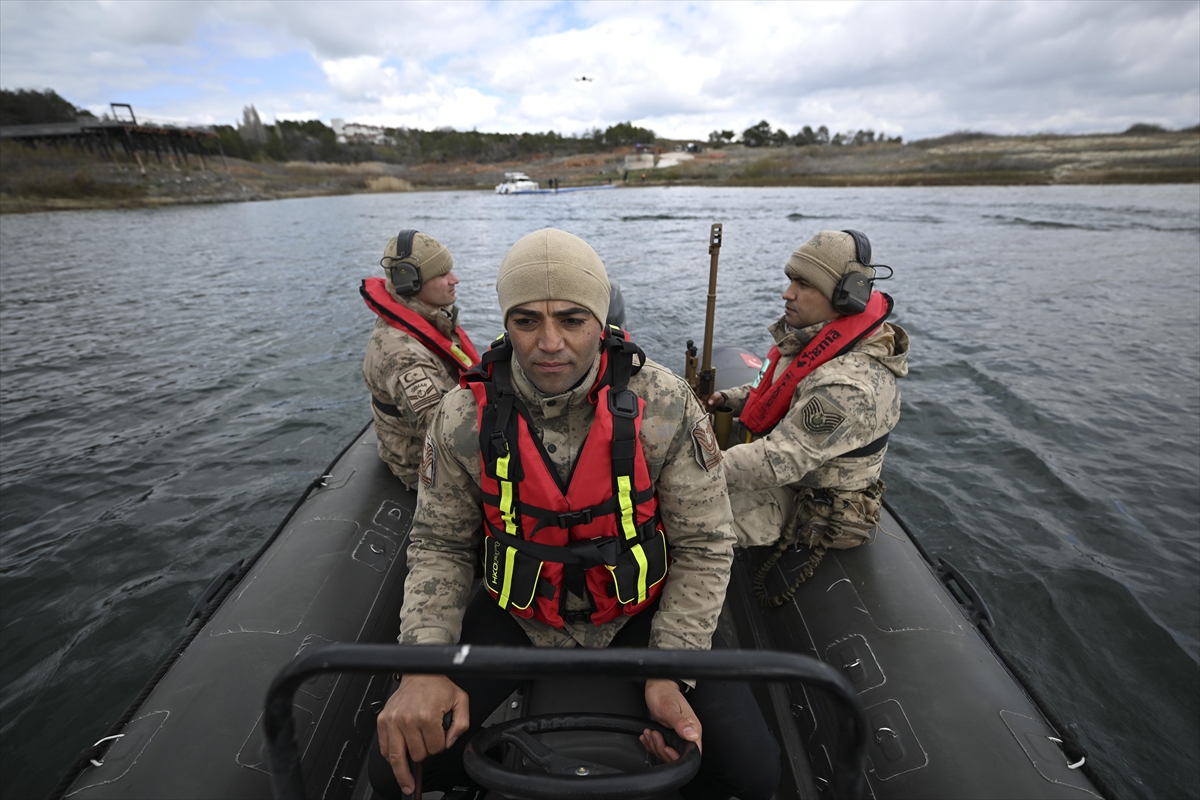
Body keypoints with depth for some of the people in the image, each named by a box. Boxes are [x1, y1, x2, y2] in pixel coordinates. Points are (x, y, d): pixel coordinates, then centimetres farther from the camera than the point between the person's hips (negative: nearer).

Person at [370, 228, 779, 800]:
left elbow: (704, 545, -11)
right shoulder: (464, 418, -15)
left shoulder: (666, 407, -19)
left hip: (640, 611, 0)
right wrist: (425, 663, -20)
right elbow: (439, 545, -4)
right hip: (516, 614, 2)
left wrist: (671, 673, -18)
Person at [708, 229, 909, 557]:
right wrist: (727, 399, -1)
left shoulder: (849, 387, -35)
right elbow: (775, 388, 14)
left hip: (810, 505, -9)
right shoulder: (817, 337, -4)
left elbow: (777, 462, -34)